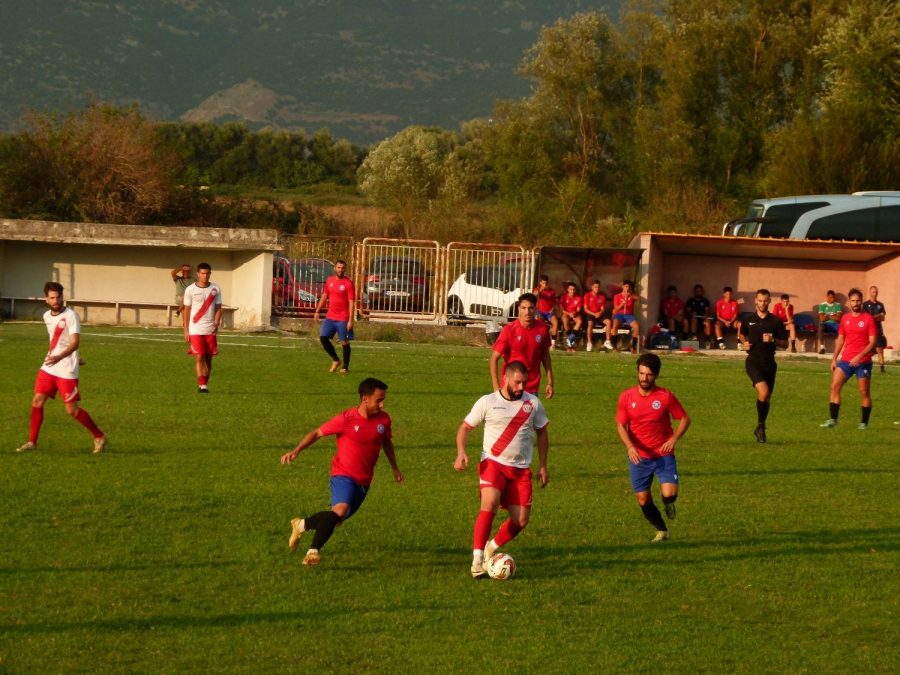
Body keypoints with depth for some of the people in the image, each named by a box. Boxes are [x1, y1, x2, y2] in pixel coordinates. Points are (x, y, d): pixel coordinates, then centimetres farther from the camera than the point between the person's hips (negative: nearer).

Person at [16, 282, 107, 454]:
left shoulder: (71, 316, -14)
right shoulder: (47, 316, 9)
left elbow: (75, 342, -24)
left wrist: (59, 357, -39)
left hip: (67, 370, -6)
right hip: (48, 368, 6)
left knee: (72, 409, -5)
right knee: (37, 401, -1)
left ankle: (99, 437, 11)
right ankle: (32, 442, 8)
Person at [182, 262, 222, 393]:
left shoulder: (215, 289, 4)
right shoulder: (190, 290, -1)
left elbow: (218, 308, 6)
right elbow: (187, 310, 3)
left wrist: (216, 323, -9)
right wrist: (186, 330, 0)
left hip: (211, 330, 2)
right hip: (195, 329, -2)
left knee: (208, 358, 7)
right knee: (199, 357, -10)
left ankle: (205, 384, 19)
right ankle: (202, 385, -11)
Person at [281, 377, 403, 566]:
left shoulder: (383, 419, -3)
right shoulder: (346, 419, -16)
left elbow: (387, 442, 18)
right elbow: (317, 433, -6)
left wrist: (395, 467, 24)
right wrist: (296, 451, -15)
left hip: (364, 480, 6)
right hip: (343, 474, -6)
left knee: (337, 518, 12)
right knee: (341, 508, -31)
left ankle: (301, 525, 39)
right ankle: (314, 551, -22)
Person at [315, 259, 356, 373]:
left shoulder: (348, 283, -9)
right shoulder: (329, 280, 8)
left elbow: (352, 303, -11)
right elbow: (324, 296, 17)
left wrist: (350, 320, -16)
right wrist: (317, 311, 10)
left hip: (343, 319, -5)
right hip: (330, 317, 5)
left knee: (344, 342, -1)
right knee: (323, 337, 0)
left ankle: (345, 367, 10)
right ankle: (335, 360, 16)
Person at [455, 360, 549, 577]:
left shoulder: (533, 403, 4)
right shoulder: (487, 402, -3)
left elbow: (542, 432, 16)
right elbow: (465, 427, 3)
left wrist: (543, 466, 12)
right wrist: (461, 452, -15)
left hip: (521, 469, 3)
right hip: (493, 463, -3)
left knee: (521, 521, -3)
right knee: (489, 505, -27)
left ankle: (491, 548, 23)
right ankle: (477, 559, -24)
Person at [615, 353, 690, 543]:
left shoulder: (665, 396, -7)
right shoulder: (626, 397, -3)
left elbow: (685, 419, 1)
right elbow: (620, 425, -1)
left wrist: (674, 439, -16)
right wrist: (630, 446, -19)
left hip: (663, 455, -2)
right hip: (638, 457, 2)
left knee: (669, 494, -19)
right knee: (644, 501, 2)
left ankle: (667, 502, 20)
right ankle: (661, 531, 28)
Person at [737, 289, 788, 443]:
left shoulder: (776, 321, 2)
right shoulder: (748, 320, 4)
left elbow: (785, 343, 5)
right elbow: (741, 333, 25)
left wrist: (773, 340, -14)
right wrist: (744, 343, 4)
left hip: (769, 362, 2)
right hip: (753, 361, -2)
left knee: (767, 397, 8)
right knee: (763, 391, -23)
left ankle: (760, 429, 27)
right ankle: (761, 425, -6)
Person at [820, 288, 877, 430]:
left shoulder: (868, 319, -5)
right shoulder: (845, 318, 9)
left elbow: (873, 342, -9)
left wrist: (860, 356, -20)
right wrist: (834, 359, 11)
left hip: (863, 361, -4)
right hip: (845, 360, 4)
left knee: (864, 392, 2)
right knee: (835, 386, -8)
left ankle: (864, 423, 12)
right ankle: (833, 420, -5)